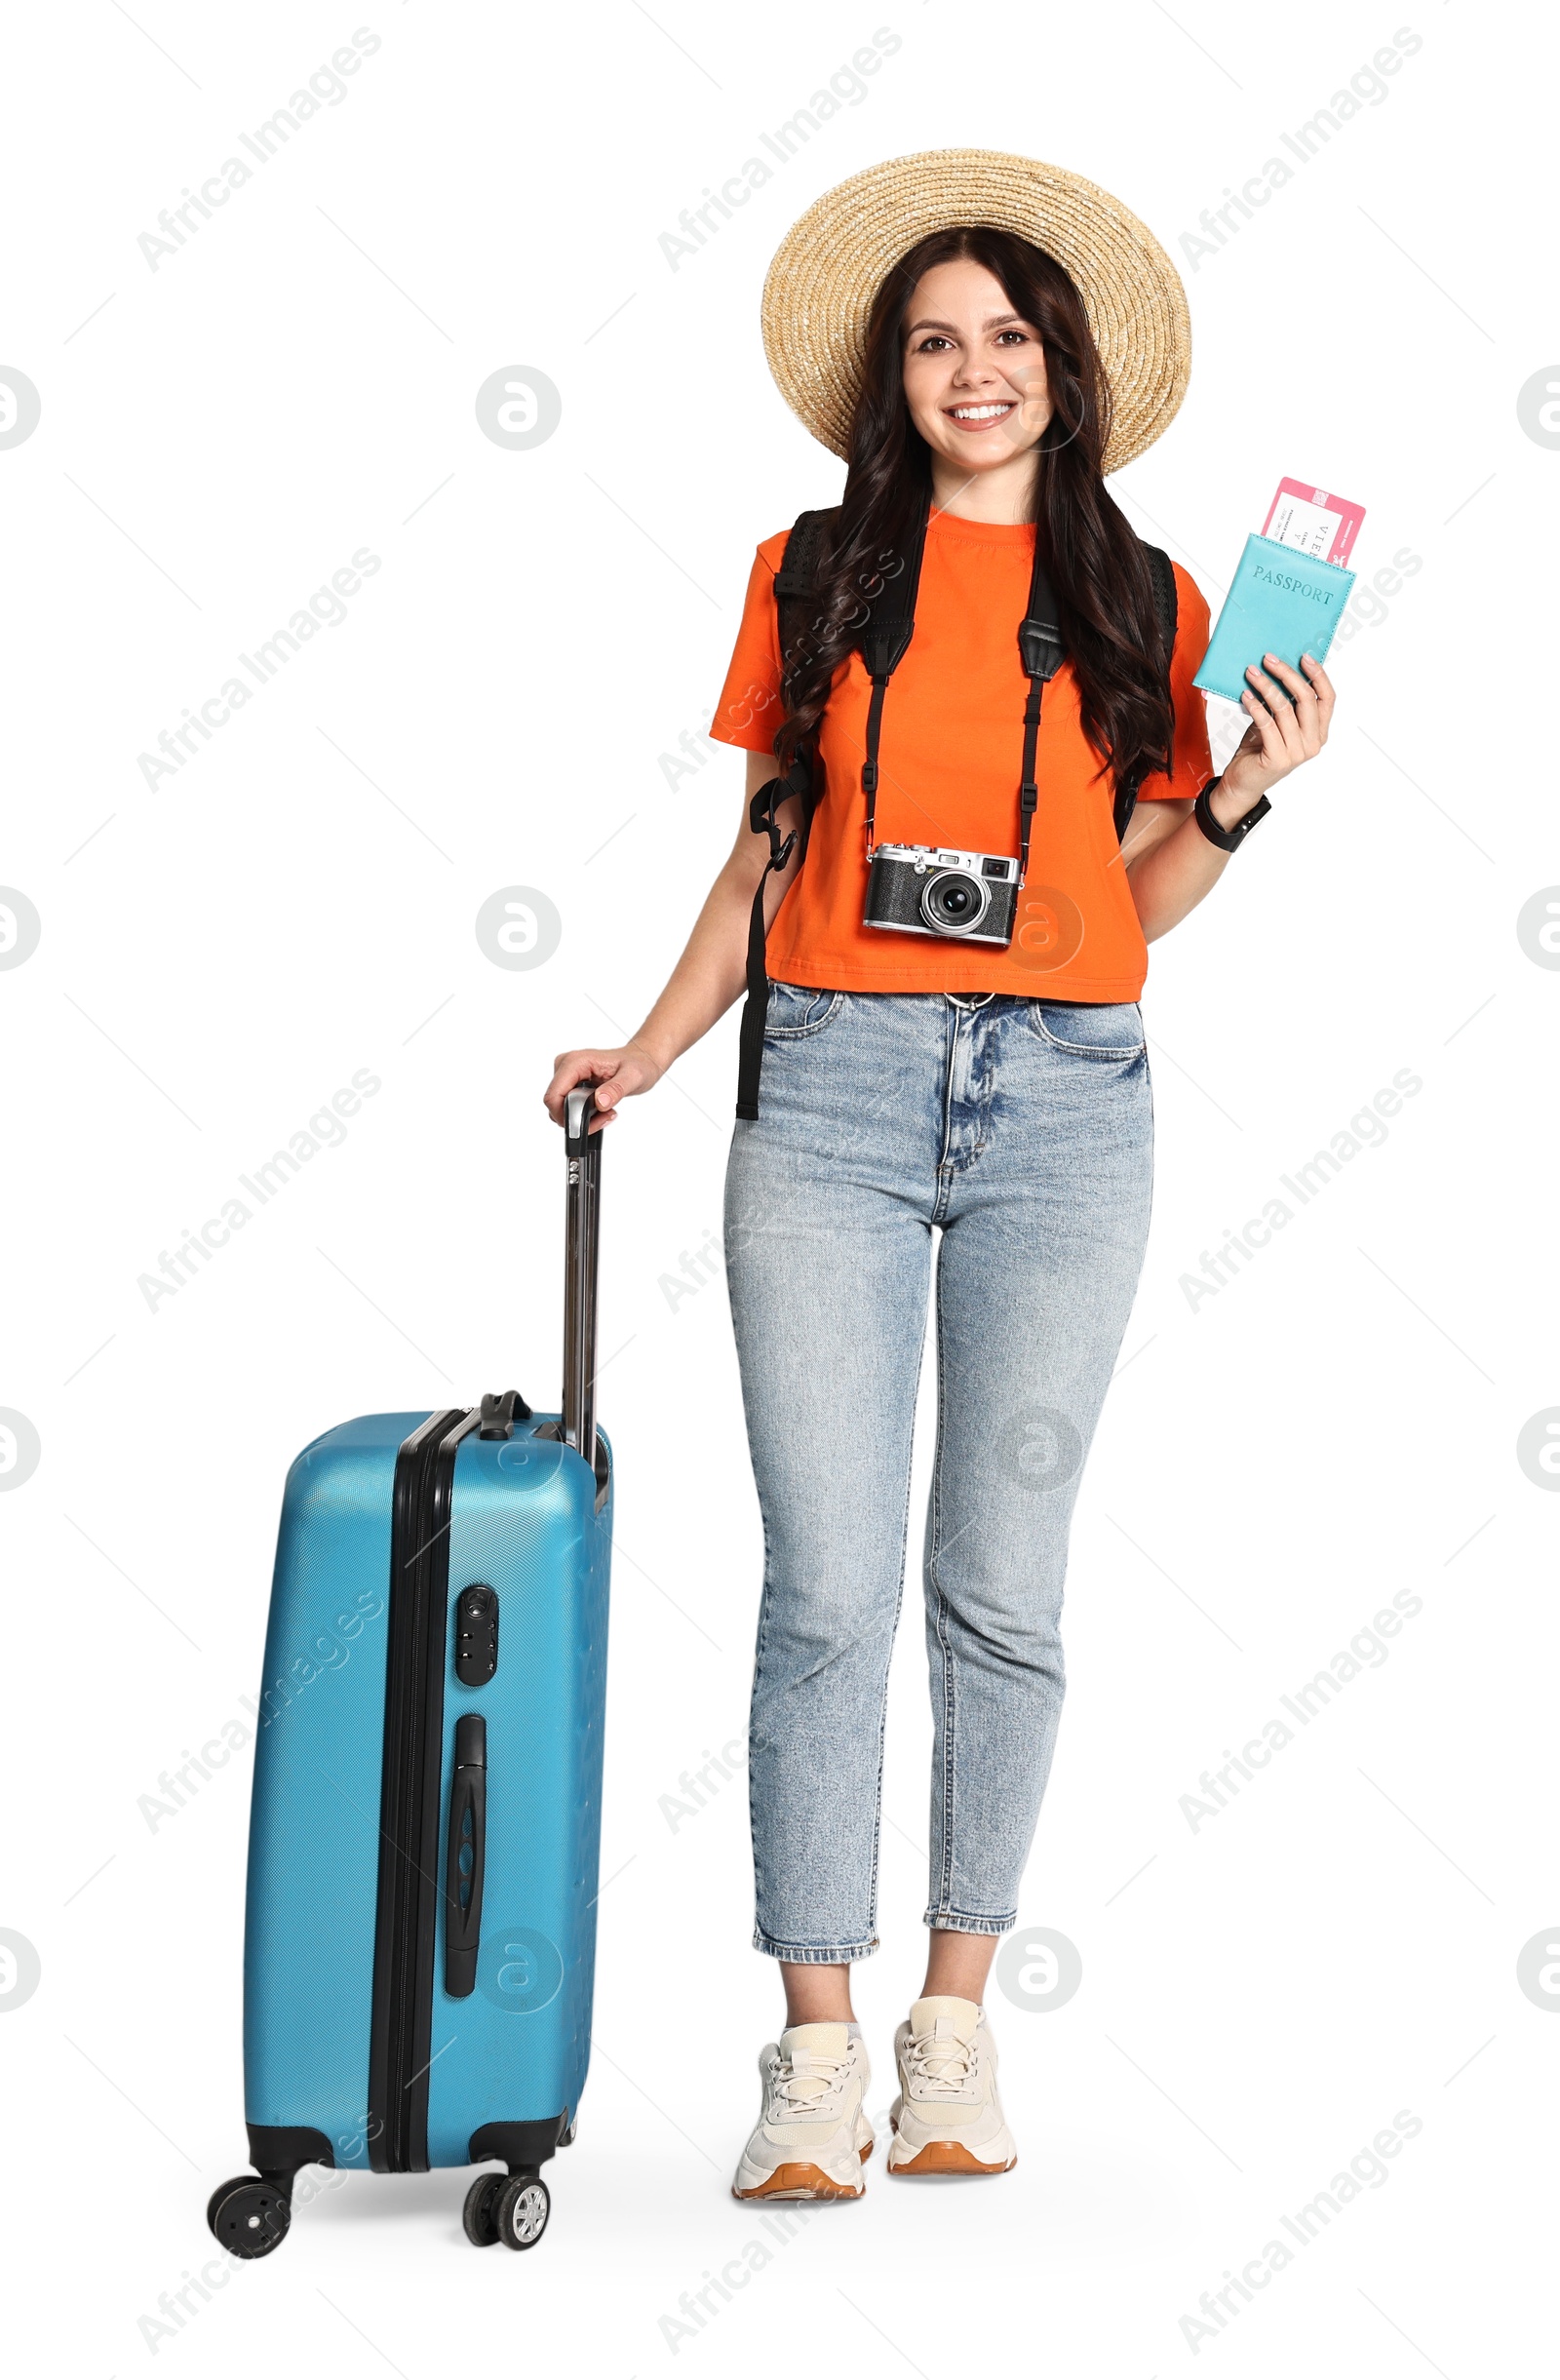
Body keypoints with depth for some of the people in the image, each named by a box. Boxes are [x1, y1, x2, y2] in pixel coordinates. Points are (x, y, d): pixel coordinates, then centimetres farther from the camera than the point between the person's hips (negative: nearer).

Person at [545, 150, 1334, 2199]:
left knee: (1004, 1583, 4)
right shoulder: (814, 577, 9)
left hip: (1062, 1103, 1)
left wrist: (1240, 798, -6)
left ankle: (957, 2022, 16)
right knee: (829, 1581, -5)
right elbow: (769, 851, 12)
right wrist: (649, 1049, 3)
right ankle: (818, 2049, 2)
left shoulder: (1144, 603, 9)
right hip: (833, 1086, 0)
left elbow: (1139, 900, 11)